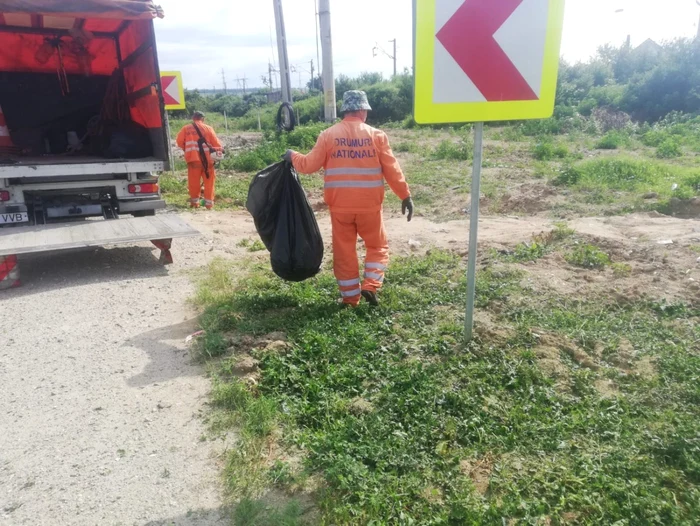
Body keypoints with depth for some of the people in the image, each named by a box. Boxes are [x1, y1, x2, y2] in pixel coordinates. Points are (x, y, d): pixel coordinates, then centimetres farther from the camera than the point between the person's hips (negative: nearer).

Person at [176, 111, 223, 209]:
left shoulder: (186, 128, 8)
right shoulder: (208, 128, 6)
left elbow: (180, 142, 4)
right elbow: (216, 143, 4)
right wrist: (220, 149, 22)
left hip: (193, 159, 1)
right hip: (207, 158, -1)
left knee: (194, 181, 11)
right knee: (209, 181, 7)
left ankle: (195, 202, 19)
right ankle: (209, 203, 7)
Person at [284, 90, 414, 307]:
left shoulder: (328, 135, 0)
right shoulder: (376, 135, -2)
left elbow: (309, 165, 2)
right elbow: (392, 170, -2)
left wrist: (293, 156, 22)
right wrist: (405, 196, 6)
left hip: (339, 205, 1)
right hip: (369, 205, -1)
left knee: (344, 251, 13)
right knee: (378, 246, 17)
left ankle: (351, 297, 19)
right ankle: (370, 286, 3)